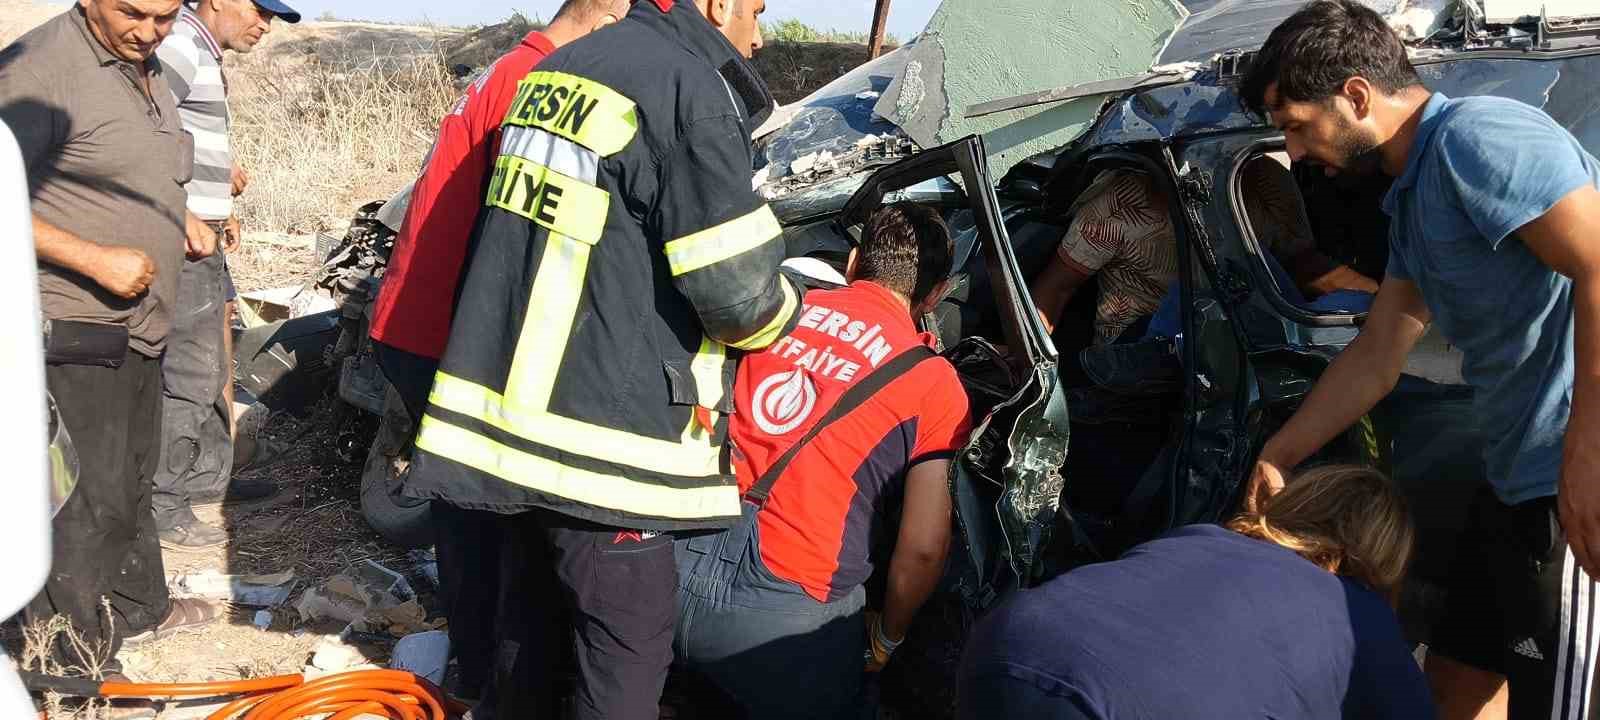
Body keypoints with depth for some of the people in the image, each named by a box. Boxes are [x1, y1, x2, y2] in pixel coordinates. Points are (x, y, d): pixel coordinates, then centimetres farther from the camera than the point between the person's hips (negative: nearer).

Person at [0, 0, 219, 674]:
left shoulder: (147, 72, 13)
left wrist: (178, 221, 13)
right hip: (74, 332, -9)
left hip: (137, 327, 10)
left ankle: (139, 607, 41)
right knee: (88, 503, -4)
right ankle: (74, 669, 9)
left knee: (132, 479, 23)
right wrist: (96, 259, -26)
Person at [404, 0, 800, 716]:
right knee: (627, 655, 2)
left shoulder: (559, 68, 12)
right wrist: (787, 308, 5)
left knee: (533, 618, 23)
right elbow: (737, 291, -15)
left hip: (502, 414, 9)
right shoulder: (688, 87, -16)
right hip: (599, 443, -9)